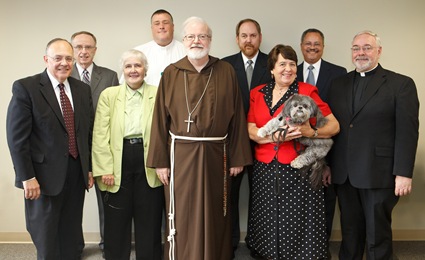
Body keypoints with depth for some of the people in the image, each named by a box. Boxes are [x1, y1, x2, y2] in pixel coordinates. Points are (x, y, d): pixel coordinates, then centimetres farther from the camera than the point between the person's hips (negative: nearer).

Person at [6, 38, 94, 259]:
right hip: (45, 175, -4)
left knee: (71, 237, 15)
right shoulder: (25, 87, -8)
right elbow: (17, 137, -11)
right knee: (46, 241, 9)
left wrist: (90, 168, 10)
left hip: (76, 173, 5)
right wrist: (27, 177, -14)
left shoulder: (82, 89, 8)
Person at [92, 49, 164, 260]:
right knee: (116, 221, 9)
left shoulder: (158, 94, 5)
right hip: (118, 161, 0)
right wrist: (105, 169, -7)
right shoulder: (108, 95, 5)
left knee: (149, 221, 10)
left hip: (148, 162, 0)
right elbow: (100, 135, 0)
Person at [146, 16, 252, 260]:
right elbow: (161, 119, 0)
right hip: (182, 154, 0)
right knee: (183, 218, 7)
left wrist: (238, 157, -2)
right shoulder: (171, 73, 2)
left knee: (215, 217, 11)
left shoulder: (226, 71, 2)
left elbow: (237, 116, 1)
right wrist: (160, 160, -4)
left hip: (216, 154, 1)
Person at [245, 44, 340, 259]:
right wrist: (276, 136, -18)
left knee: (298, 223, 2)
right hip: (265, 170, 3)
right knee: (268, 222, 10)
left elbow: (334, 126, -2)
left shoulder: (307, 91, -1)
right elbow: (251, 131, -1)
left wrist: (312, 132, -21)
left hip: (298, 170, -3)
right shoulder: (257, 93, 9)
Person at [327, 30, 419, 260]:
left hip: (378, 174, -4)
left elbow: (407, 131, -7)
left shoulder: (401, 84, -1)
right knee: (350, 232, 14)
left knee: (378, 234, 6)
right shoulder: (338, 84, 12)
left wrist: (403, 173, -12)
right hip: (343, 174, 4)